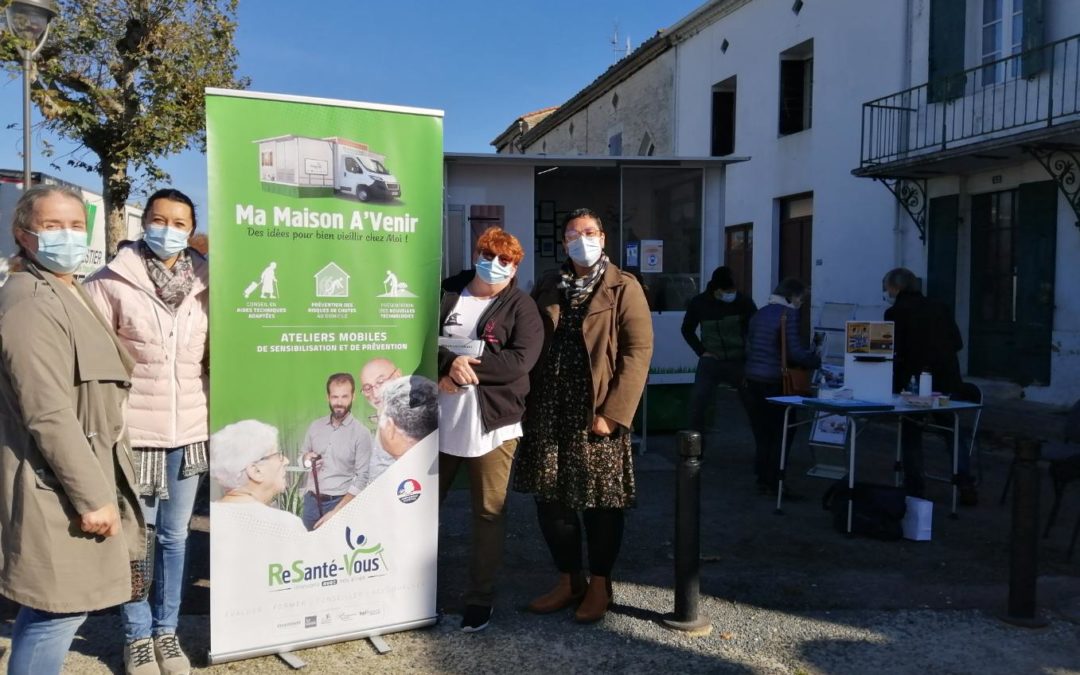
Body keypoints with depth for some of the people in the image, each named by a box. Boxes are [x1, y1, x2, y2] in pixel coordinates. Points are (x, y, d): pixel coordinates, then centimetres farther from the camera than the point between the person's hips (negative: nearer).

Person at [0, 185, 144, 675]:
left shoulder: (70, 294, 15)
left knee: (48, 608, 19)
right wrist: (93, 495, -23)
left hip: (85, 470, 10)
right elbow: (49, 415, -25)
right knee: (58, 609, -3)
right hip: (57, 485, -10)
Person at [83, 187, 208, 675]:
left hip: (189, 431, 4)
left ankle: (167, 630, 31)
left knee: (175, 536, 15)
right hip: (134, 432, -3)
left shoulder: (204, 284, 4)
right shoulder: (112, 283, -7)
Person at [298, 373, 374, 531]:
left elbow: (362, 478, -12)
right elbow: (302, 455, 18)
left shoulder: (361, 433, -10)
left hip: (341, 503, -4)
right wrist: (306, 459, -7)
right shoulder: (315, 426, 4)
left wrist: (336, 511, -17)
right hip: (311, 501, 4)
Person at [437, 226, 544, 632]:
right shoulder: (446, 293, 9)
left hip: (491, 425, -3)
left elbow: (520, 360, -13)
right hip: (439, 422, 3)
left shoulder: (521, 307, 0)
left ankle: (480, 598, 20)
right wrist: (448, 365, -19)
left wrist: (470, 367, -18)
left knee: (488, 513, 5)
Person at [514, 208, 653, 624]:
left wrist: (613, 413, -17)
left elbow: (637, 351, -9)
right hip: (549, 412, 5)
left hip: (597, 413, -4)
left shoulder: (623, 288, -1)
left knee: (600, 502, 5)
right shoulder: (547, 289, 13)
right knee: (550, 499, 8)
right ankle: (569, 581, 26)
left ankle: (600, 585, 23)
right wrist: (527, 403, 1)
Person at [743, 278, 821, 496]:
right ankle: (774, 483, 9)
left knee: (762, 434, 15)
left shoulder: (759, 314, 12)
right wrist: (817, 360, 1)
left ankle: (763, 480, 22)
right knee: (781, 434, 5)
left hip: (752, 380, 7)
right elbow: (795, 353, -17)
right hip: (775, 383, -7)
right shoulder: (789, 314, -10)